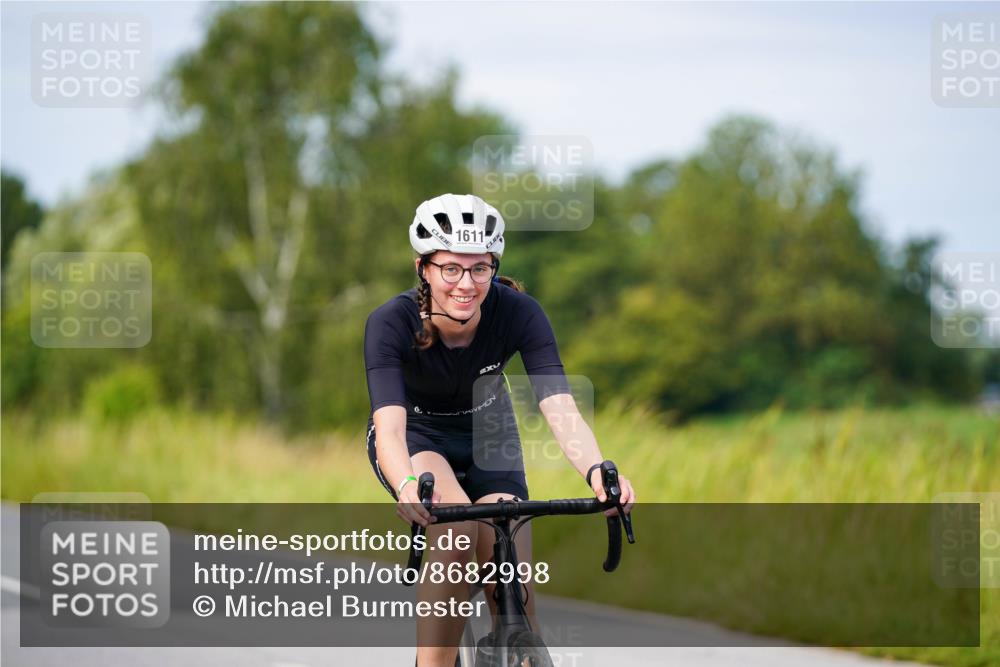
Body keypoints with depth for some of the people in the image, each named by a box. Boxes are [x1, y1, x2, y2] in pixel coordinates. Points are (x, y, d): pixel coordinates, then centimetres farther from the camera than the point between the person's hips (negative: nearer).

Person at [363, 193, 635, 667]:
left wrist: (597, 471, -57)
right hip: (416, 436, -2)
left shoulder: (517, 312, -28)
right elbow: (390, 426, -43)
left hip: (487, 435, 2)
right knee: (456, 529, -34)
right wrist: (407, 485, -65)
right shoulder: (391, 323, -32)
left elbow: (560, 406, -37)